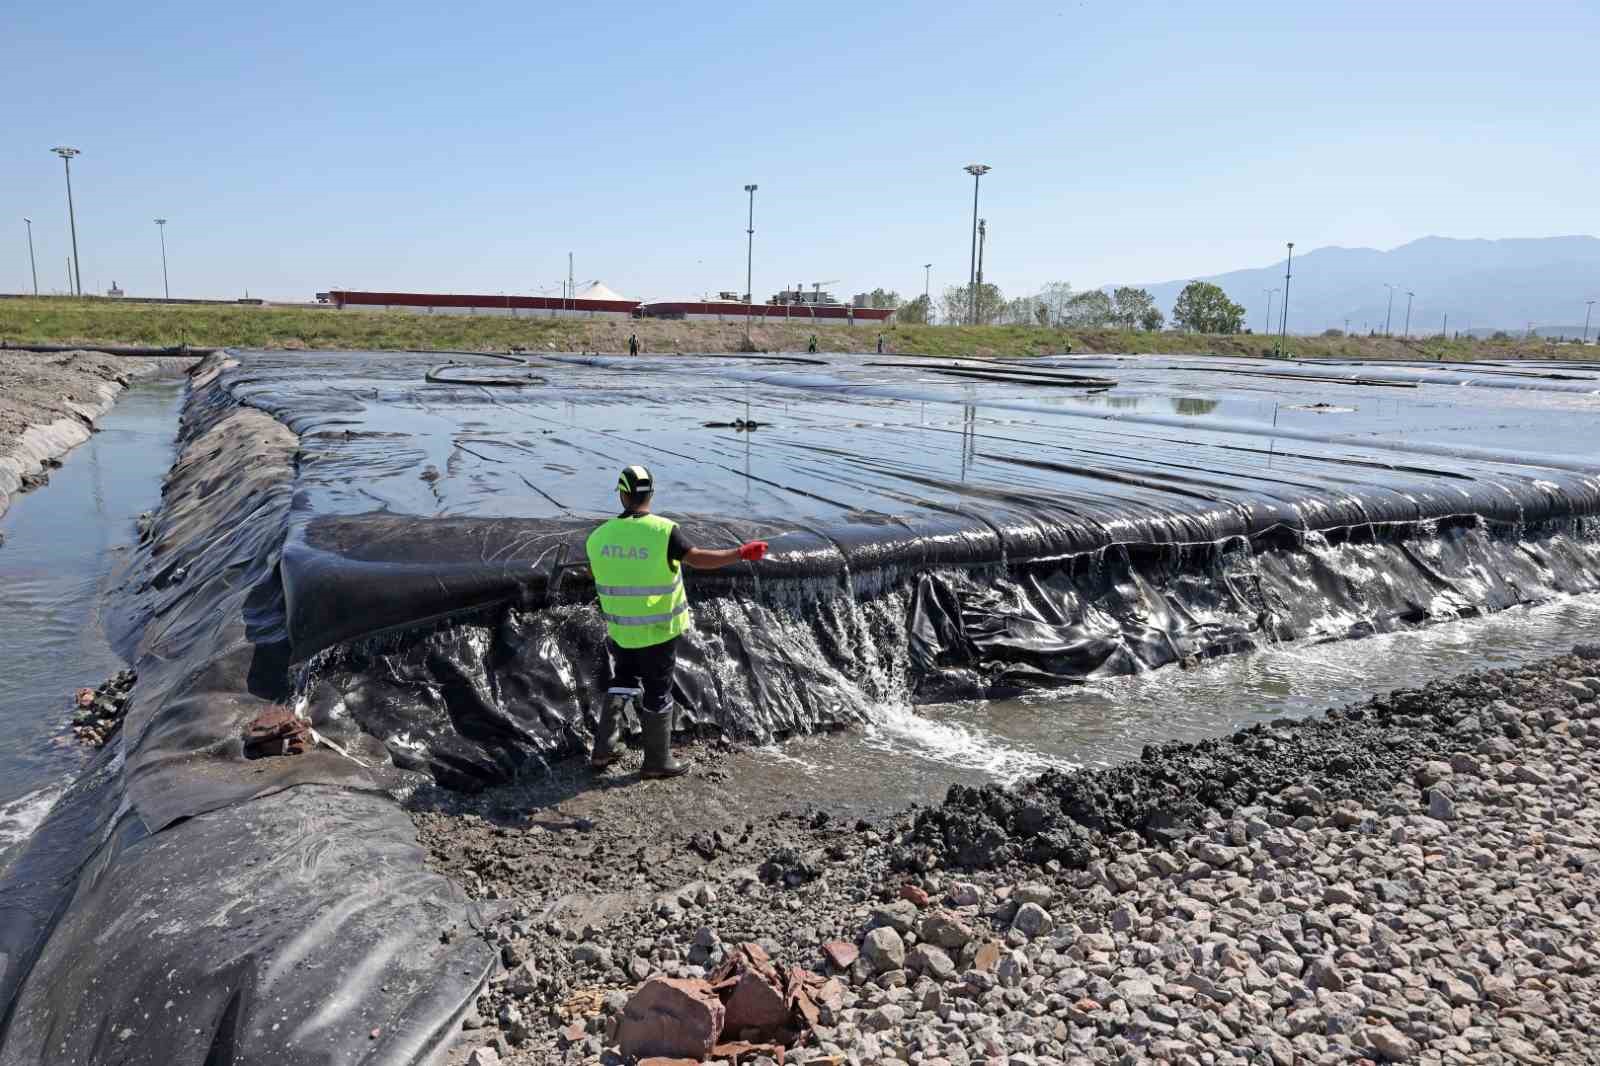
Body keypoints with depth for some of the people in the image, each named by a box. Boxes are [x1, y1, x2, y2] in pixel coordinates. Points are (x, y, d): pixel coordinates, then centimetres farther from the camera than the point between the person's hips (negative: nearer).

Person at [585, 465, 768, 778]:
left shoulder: (599, 536, -4)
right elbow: (696, 558, -24)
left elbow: (593, 571, 11)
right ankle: (657, 761, 21)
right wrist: (741, 553, -17)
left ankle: (603, 750, 22)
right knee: (658, 692, 9)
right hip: (658, 630, -4)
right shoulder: (663, 530, -19)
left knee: (623, 681, 24)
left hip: (620, 629, 4)